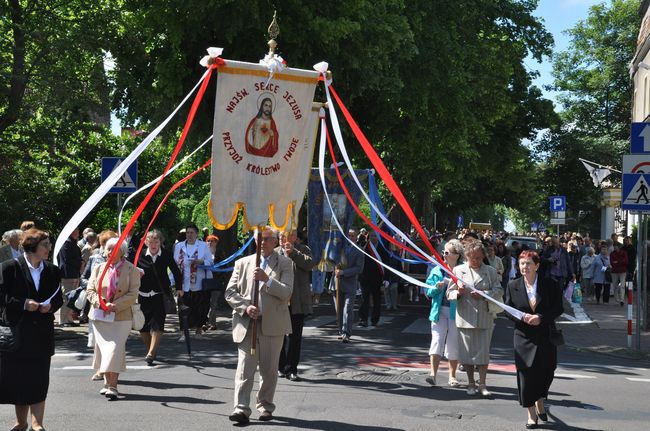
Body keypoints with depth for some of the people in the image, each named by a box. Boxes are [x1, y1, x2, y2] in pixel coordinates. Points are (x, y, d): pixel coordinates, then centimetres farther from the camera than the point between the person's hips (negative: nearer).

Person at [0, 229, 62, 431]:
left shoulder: (52, 271, 7)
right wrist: (23, 304, -17)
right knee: (17, 377, 6)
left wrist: (50, 306, -8)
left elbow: (59, 298, 13)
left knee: (40, 378, -3)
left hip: (42, 332, 2)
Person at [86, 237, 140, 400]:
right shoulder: (98, 268, 10)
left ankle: (113, 386, -13)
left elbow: (133, 294, -7)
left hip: (121, 317, -4)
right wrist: (102, 304, -12)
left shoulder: (131, 270, -1)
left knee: (115, 348, -12)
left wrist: (115, 305, -18)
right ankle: (107, 382, 18)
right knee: (103, 348, 7)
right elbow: (90, 290, 6)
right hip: (100, 316, 4)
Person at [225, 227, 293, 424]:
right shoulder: (243, 263, 12)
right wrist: (245, 307, -9)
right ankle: (241, 409, -13)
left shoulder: (285, 264, 6)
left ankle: (265, 406, 23)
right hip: (246, 324, 1)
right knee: (245, 368, -9)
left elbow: (286, 293, -6)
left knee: (269, 369, 8)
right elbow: (230, 292, 7)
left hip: (273, 324, 0)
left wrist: (266, 279, -18)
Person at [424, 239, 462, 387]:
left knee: (453, 344, 6)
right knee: (437, 340, -7)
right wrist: (437, 287, -12)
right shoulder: (437, 270, 7)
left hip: (455, 312, -2)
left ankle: (452, 376, 18)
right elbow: (428, 291, 7)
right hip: (439, 311, 2)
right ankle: (433, 374, -11)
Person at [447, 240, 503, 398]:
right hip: (465, 318, 1)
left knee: (483, 352, 0)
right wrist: (458, 292, -15)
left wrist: (483, 294, -15)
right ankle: (471, 383, 20)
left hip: (485, 318, -1)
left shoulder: (491, 271, 5)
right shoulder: (458, 270, 7)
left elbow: (499, 291, 0)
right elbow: (449, 293, 7)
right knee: (467, 351, 7)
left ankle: (482, 385, 7)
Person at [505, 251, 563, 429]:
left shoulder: (550, 285, -3)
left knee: (546, 372, 8)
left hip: (546, 336, 0)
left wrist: (541, 317, -17)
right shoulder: (513, 286, 1)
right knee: (526, 373, -4)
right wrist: (523, 317, -15)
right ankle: (531, 414, 8)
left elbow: (558, 308, -3)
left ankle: (540, 405, 36)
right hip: (523, 336, 0)